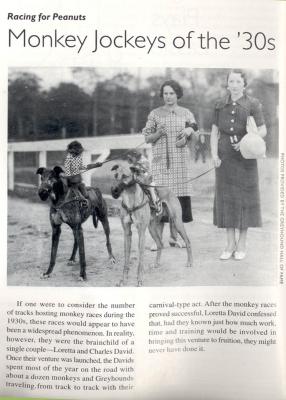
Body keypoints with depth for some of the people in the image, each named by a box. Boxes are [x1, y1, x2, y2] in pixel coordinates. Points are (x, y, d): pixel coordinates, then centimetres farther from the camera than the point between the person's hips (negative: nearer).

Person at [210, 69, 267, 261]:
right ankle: (230, 244, 14)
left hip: (245, 158, -3)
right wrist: (214, 155, -2)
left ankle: (242, 244, 14)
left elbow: (263, 130, -1)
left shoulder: (252, 104, -1)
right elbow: (214, 132, 8)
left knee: (244, 198, 1)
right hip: (224, 158, 3)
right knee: (226, 198, 4)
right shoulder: (220, 105, 8)